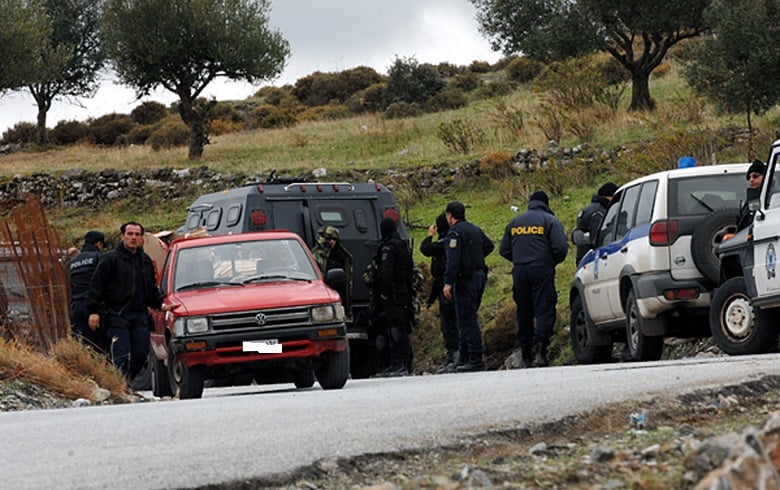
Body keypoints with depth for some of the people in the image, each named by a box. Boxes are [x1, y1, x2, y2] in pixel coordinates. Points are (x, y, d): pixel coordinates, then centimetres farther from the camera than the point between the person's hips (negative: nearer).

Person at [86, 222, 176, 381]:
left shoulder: (146, 261, 17)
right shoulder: (110, 259, -2)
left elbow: (152, 289, 26)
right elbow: (96, 285, -5)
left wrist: (161, 305, 11)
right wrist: (94, 311, -12)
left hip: (140, 317, 6)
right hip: (117, 316, -6)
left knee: (140, 355, 1)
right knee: (122, 358, -12)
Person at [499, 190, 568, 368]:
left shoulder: (515, 222, 14)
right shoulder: (550, 221, 0)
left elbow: (504, 250, 14)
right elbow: (560, 247, -10)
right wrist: (554, 261, 9)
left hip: (519, 271, 4)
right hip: (542, 270, -4)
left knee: (524, 313, 9)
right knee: (544, 310, -8)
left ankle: (526, 356, 10)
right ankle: (541, 348, -26)